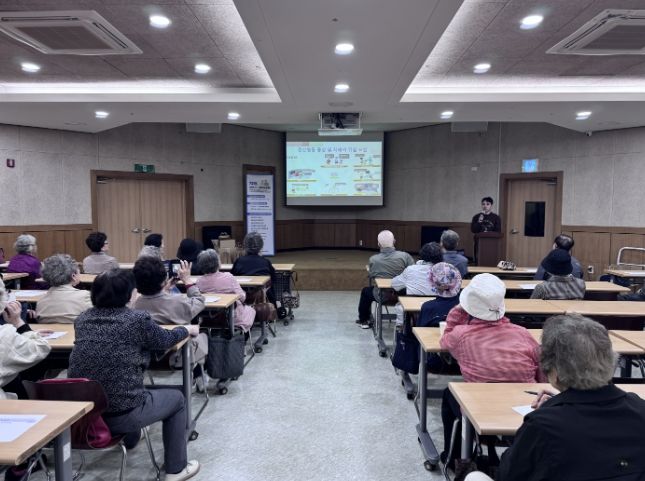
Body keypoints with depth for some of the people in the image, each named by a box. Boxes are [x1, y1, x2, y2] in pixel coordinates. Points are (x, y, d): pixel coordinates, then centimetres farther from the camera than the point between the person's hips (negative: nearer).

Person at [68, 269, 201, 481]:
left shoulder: (82, 319, 3)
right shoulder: (137, 319, -13)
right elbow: (165, 340, 6)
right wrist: (188, 329, 26)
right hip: (122, 414, -6)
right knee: (176, 398, 20)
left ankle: (130, 438, 60)